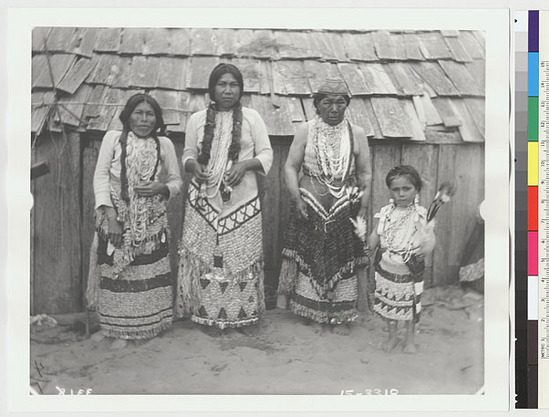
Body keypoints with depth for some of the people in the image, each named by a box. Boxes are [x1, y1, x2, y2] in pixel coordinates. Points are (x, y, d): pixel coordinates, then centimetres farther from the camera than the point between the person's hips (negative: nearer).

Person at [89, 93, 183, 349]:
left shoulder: (164, 144, 5)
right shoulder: (113, 138, 1)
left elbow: (177, 181, 10)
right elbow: (101, 176, -4)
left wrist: (161, 188, -13)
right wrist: (109, 214, -13)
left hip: (150, 221, 1)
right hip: (116, 218, -1)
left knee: (147, 273, 6)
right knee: (115, 272, 3)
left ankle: (145, 325, 22)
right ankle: (112, 325, 19)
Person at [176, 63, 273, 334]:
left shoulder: (251, 117, 4)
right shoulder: (197, 119, 8)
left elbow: (266, 154, 3)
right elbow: (187, 155, 12)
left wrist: (245, 164, -15)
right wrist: (193, 165, -11)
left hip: (242, 200, -1)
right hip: (205, 200, 1)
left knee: (242, 255, 4)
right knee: (207, 256, 3)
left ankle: (246, 315, 19)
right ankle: (210, 316, 17)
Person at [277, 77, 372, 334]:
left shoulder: (356, 134, 2)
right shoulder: (305, 131, 1)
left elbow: (365, 175, 3)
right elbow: (290, 167, -1)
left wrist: (363, 210, -2)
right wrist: (297, 200, -12)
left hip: (344, 210, 1)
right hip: (309, 207, 0)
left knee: (343, 261, 5)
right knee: (309, 258, 6)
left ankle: (340, 316, 19)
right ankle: (310, 311, 22)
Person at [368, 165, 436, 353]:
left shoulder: (421, 215, -14)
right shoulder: (384, 214, -7)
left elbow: (426, 249, -21)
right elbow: (372, 243, -4)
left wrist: (427, 245, -41)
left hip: (410, 274, -2)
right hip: (385, 272, 2)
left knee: (410, 306, 16)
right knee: (388, 305, 18)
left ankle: (410, 339, 40)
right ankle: (392, 337, 42)